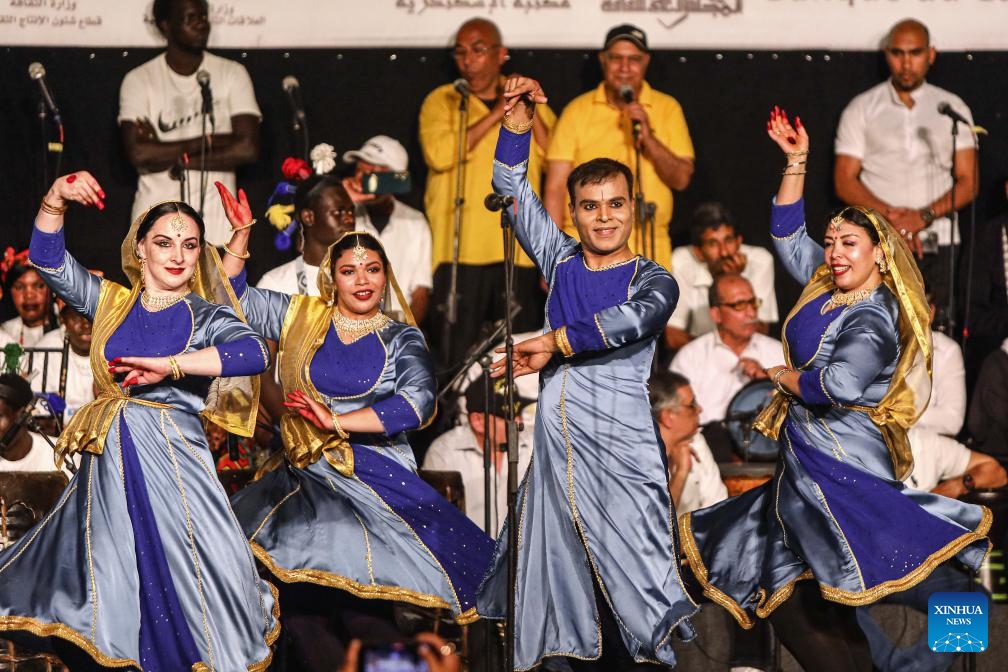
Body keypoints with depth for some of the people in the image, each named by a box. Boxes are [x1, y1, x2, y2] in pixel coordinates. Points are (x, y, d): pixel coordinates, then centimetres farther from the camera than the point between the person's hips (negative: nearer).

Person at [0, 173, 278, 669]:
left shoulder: (205, 316, 1)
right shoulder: (111, 303, 12)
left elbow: (253, 353, -19)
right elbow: (48, 260, 7)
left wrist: (169, 366, -23)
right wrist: (55, 200, -11)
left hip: (171, 465, -4)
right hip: (108, 466, 4)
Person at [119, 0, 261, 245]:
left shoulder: (232, 74, 4)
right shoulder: (139, 80, 2)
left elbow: (248, 148, -7)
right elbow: (138, 154, -11)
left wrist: (173, 156, -9)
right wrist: (207, 142, -9)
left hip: (215, 225, 0)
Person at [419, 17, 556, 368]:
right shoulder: (441, 101, 7)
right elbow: (439, 154, -12)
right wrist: (495, 115, -8)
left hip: (521, 252, 3)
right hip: (461, 249, -3)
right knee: (456, 359, -6)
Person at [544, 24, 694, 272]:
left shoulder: (667, 109, 8)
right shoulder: (578, 110, 6)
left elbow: (681, 179, 2)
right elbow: (555, 187, 3)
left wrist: (647, 137, -14)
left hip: (649, 253, 1)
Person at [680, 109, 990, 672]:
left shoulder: (873, 322, -15)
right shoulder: (826, 289, 11)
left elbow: (841, 384, -32)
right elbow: (788, 233, 23)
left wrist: (786, 378, -13)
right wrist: (797, 161, 15)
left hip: (841, 467, -10)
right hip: (810, 463, 10)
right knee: (783, 593, 8)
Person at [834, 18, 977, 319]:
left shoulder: (952, 108, 11)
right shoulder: (862, 109, 9)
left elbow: (968, 183, 6)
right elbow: (844, 182, 4)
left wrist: (925, 216, -11)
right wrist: (890, 214, -12)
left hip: (938, 242, 1)